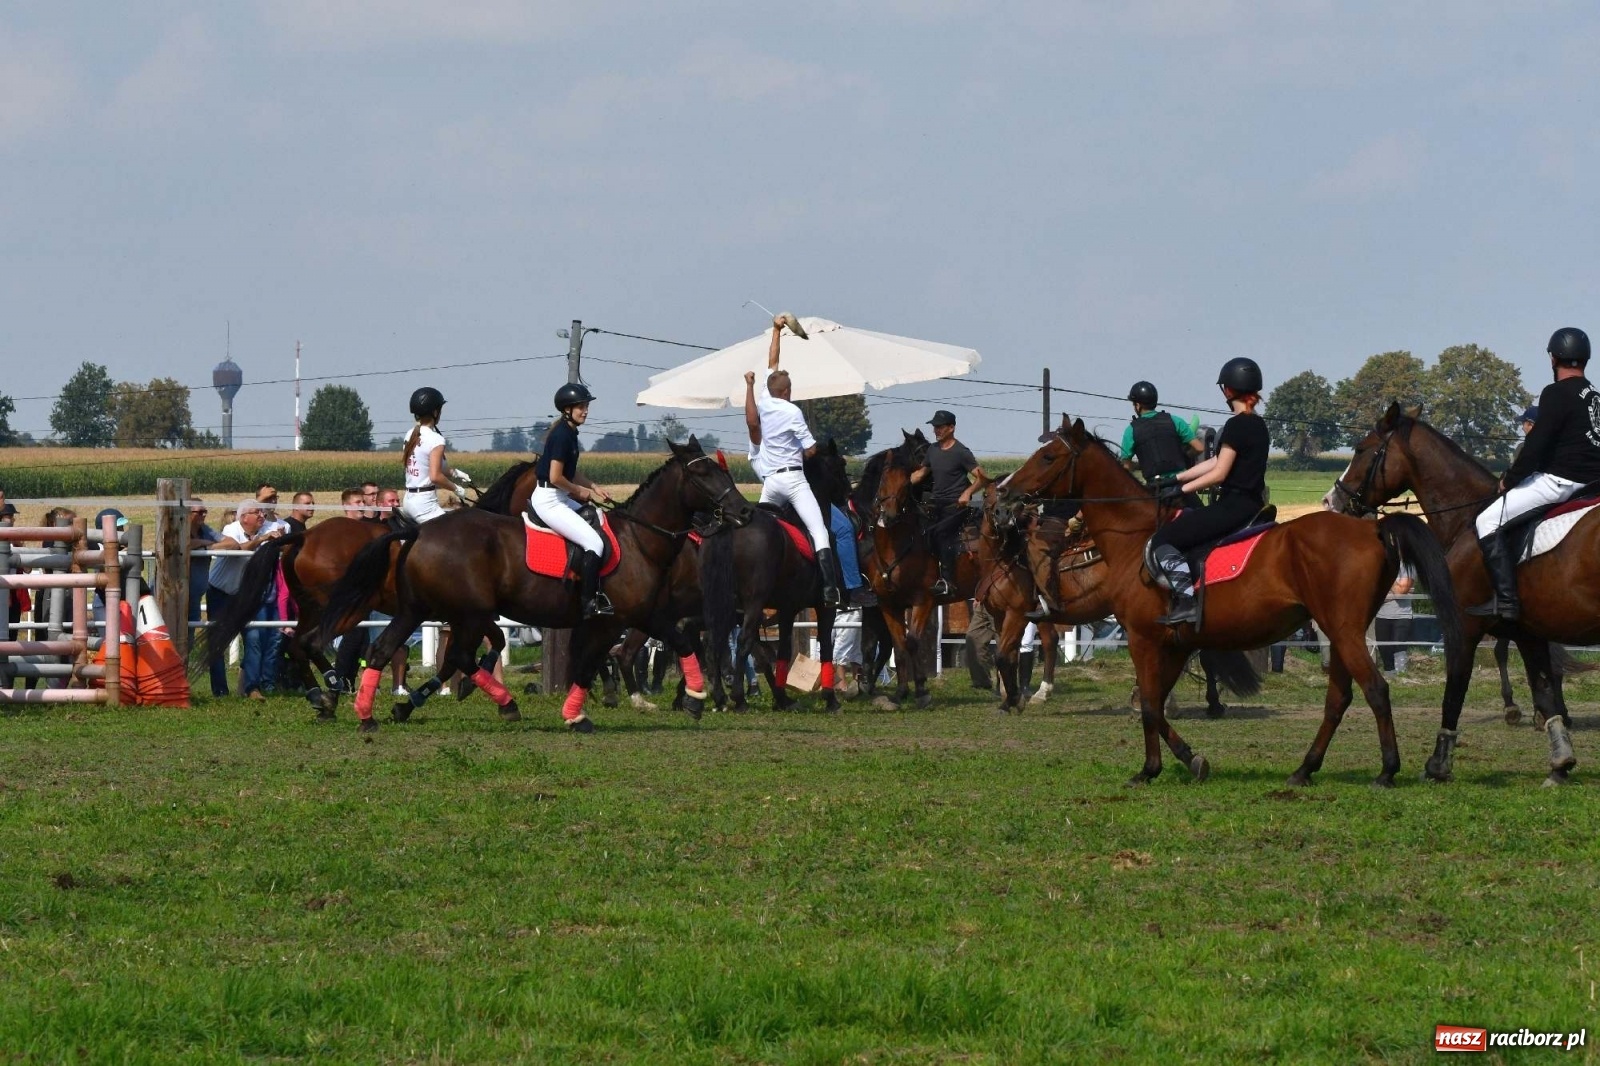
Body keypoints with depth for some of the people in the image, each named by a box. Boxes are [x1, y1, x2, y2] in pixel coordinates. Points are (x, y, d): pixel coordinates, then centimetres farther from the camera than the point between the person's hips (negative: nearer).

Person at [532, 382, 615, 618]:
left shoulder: (569, 433, 12)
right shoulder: (562, 435, -18)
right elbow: (556, 477, -22)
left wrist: (593, 488, 7)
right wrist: (582, 492, -9)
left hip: (559, 499, 11)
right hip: (548, 500, -11)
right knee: (594, 543, -15)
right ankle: (590, 603, -16)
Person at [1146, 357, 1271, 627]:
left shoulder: (1236, 426, -14)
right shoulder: (1258, 425, 14)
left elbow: (1219, 473, -16)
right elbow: (1217, 461, 19)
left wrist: (1182, 488, -5)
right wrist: (1176, 478, 18)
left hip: (1232, 506, -10)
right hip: (1252, 506, 10)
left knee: (1162, 541, -8)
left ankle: (1186, 601, -21)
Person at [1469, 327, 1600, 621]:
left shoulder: (1557, 394, -10)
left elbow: (1537, 444, -15)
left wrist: (1509, 480, -3)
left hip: (1558, 481, -9)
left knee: (1489, 521, -8)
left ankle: (1505, 599, -19)